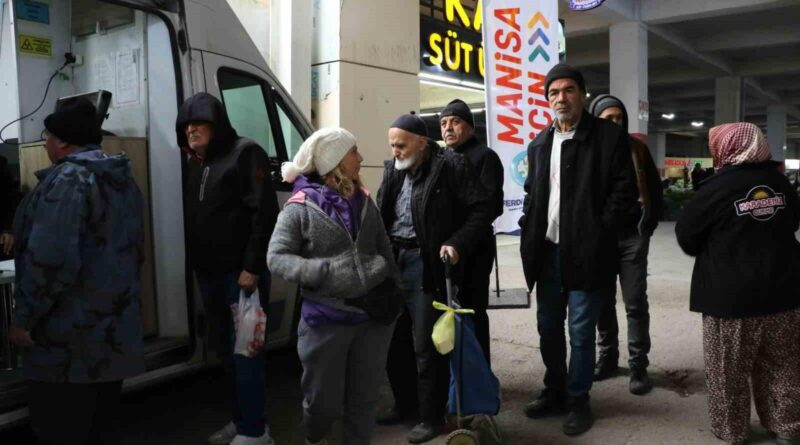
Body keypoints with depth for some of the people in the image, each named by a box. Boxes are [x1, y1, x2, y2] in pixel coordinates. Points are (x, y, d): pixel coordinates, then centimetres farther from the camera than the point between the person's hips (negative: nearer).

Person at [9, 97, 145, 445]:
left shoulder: (67, 180, -15)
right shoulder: (124, 180, 14)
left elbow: (50, 259, -24)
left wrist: (24, 319, -14)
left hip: (68, 339, -9)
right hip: (114, 331, 9)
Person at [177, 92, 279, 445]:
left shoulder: (245, 153, -9)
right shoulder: (196, 164, 16)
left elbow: (265, 213, -16)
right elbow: (193, 218, 19)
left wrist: (252, 267, -20)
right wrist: (196, 265, 10)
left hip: (242, 273, -8)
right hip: (209, 274, 8)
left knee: (245, 351, -3)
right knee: (225, 349, 15)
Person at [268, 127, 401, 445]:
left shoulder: (364, 201, 7)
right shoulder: (301, 207, -8)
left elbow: (384, 250, 13)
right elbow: (276, 257, -12)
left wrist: (393, 289, 8)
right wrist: (324, 271, -24)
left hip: (374, 315, 4)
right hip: (326, 320, -4)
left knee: (365, 397, 14)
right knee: (324, 399, 11)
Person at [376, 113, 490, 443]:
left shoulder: (450, 165, -7)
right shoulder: (393, 170, 12)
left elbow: (480, 209, -9)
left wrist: (457, 245, -19)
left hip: (427, 265, -7)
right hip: (393, 262, 7)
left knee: (426, 346, 1)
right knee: (393, 339, 14)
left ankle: (431, 416, 17)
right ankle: (405, 404, 33)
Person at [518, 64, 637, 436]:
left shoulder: (609, 135, -5)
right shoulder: (539, 144, 13)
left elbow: (624, 189, -9)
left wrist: (600, 234, -14)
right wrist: (529, 231, 6)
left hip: (585, 252, -6)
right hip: (548, 252, 6)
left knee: (580, 331, 2)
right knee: (548, 328, 14)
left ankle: (578, 400, 18)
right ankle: (554, 393, 30)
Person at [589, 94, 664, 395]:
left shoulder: (637, 149, 2)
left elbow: (655, 192, 6)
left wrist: (646, 228, -1)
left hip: (631, 236, -1)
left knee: (635, 303, 0)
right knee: (603, 302, 10)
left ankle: (638, 367, 7)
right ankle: (607, 357, 24)